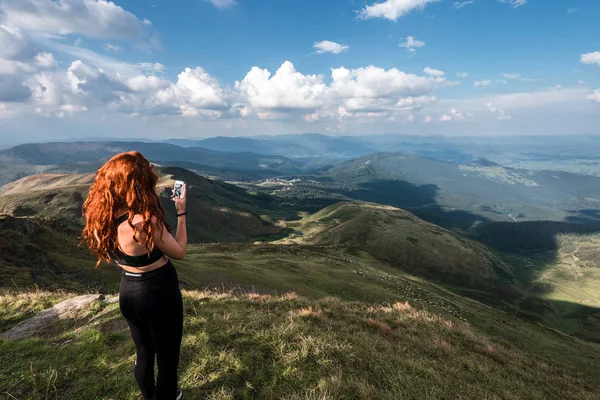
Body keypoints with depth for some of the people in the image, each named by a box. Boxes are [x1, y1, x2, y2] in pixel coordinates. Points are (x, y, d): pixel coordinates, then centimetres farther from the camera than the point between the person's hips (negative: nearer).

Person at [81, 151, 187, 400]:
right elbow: (179, 252, -14)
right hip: (159, 295, -7)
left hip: (128, 293, 7)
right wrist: (181, 213, -6)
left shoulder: (103, 218, -9)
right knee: (167, 359, 14)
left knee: (143, 354, 28)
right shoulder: (145, 221, -30)